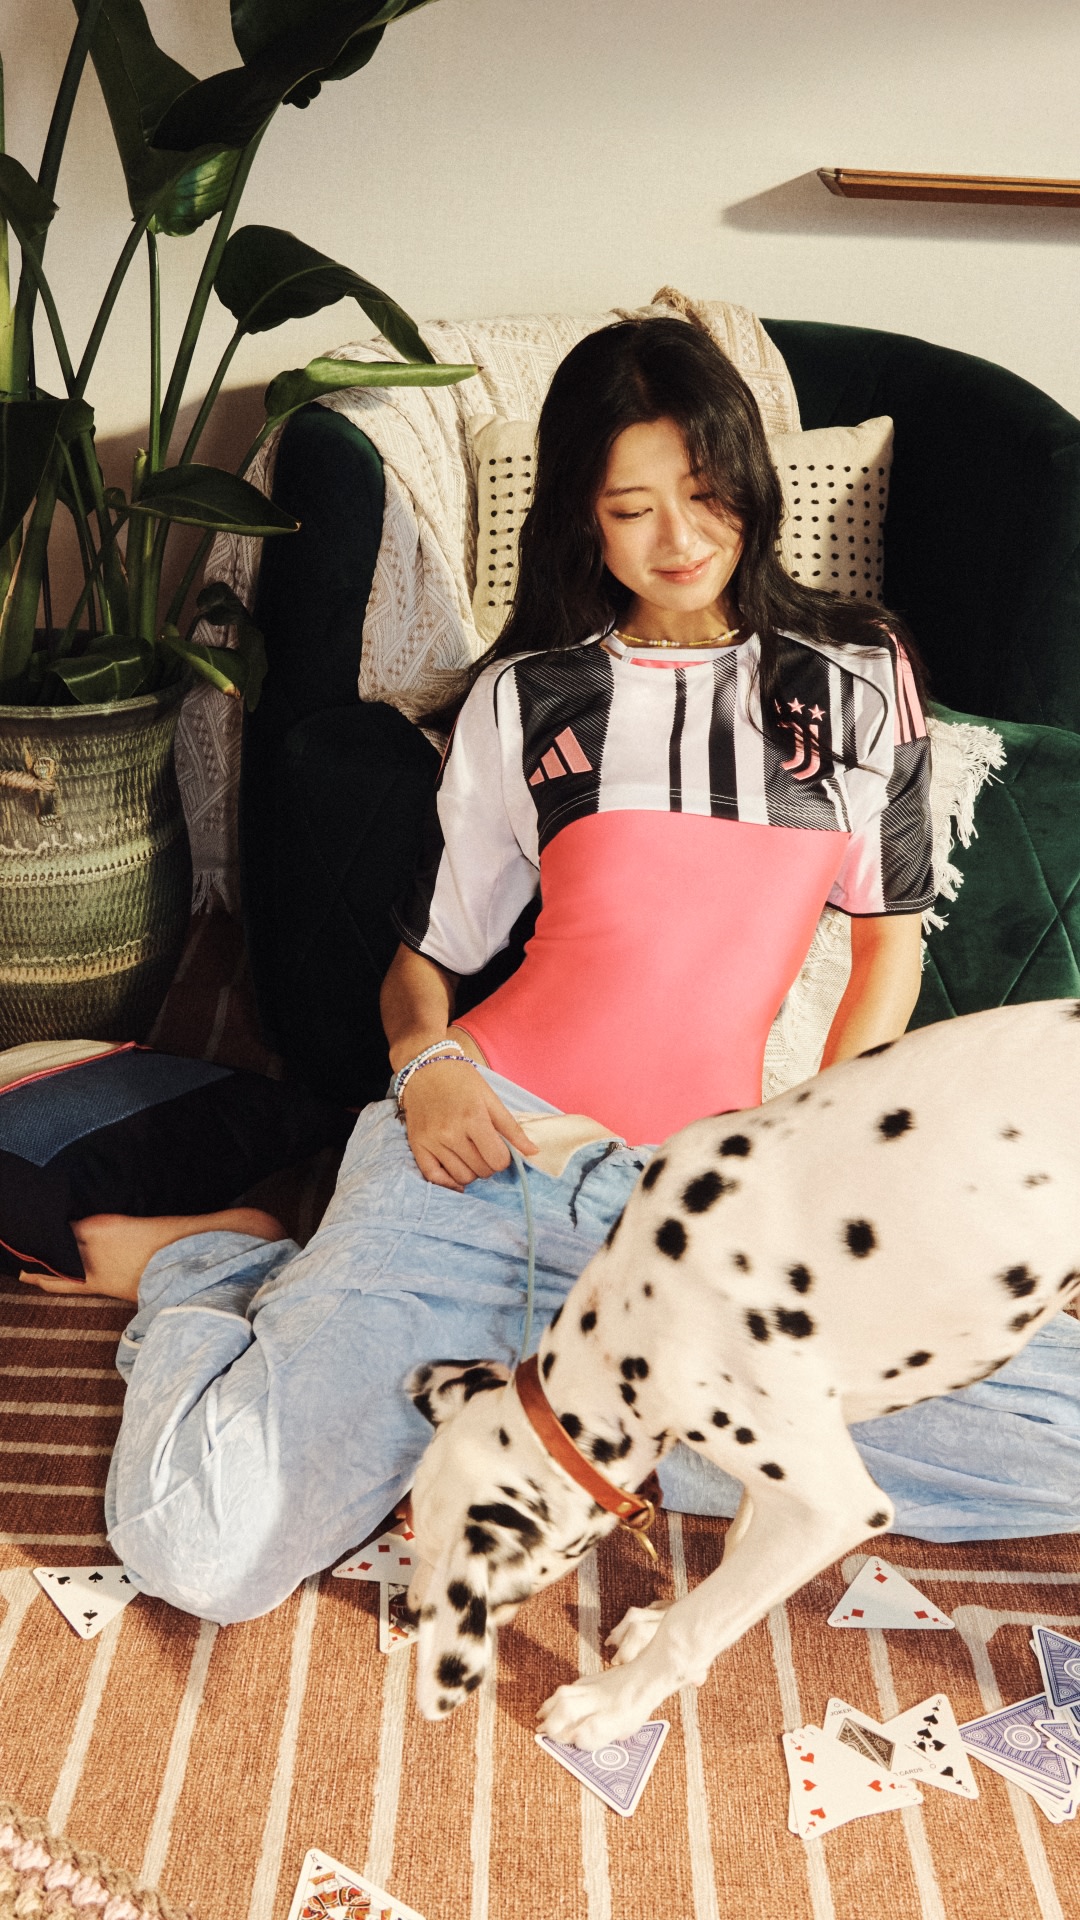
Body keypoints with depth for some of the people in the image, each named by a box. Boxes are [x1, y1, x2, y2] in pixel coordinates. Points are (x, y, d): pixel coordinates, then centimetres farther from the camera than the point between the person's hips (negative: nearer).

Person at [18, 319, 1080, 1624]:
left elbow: (890, 940, 17)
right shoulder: (527, 695, 11)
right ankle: (216, 1271, 14)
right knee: (203, 1552, -18)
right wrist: (422, 1060, -7)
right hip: (484, 1150, -2)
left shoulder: (858, 675, 13)